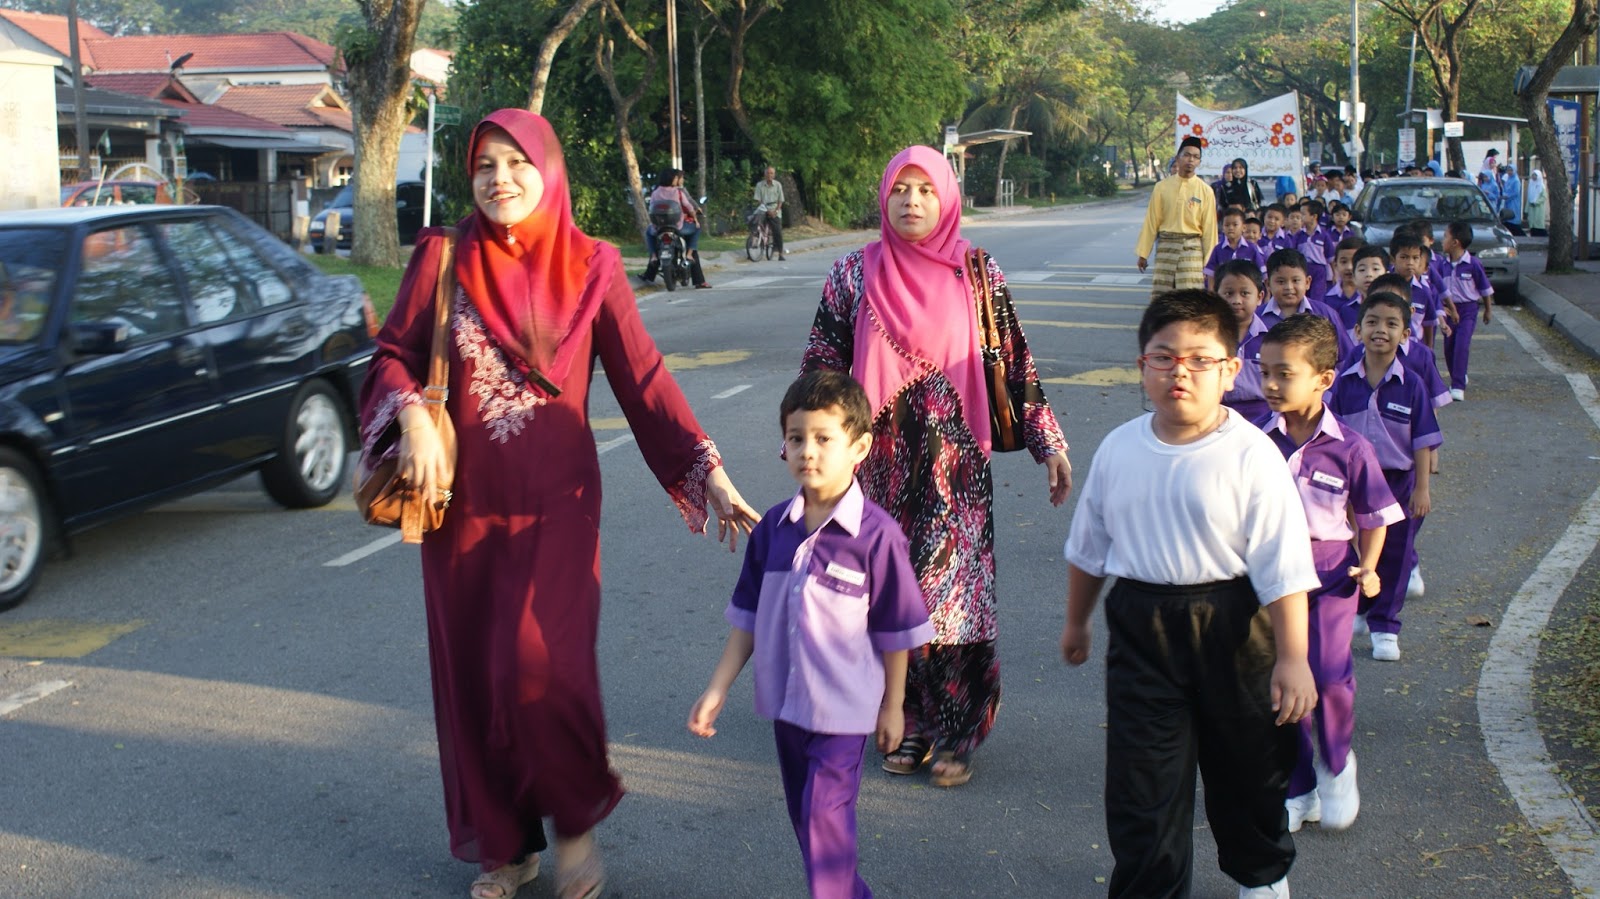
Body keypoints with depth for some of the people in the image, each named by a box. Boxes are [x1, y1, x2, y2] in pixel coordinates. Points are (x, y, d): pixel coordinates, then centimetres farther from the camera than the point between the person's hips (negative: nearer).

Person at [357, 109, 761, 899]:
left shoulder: (590, 268, 0)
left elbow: (643, 378, -3)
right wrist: (413, 418, -16)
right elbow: (394, 352, 5)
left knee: (540, 667, -14)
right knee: (471, 674, 6)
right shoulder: (443, 256, 2)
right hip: (462, 501, 2)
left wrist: (709, 473, -10)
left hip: (555, 505, -2)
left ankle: (577, 820, 13)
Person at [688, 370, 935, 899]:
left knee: (823, 815, -9)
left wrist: (893, 706, -2)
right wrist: (718, 688, 4)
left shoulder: (875, 534, -16)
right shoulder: (774, 527, -1)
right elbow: (749, 616, 6)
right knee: (804, 815, 17)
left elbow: (896, 629, -8)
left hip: (844, 705, -6)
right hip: (785, 699, 6)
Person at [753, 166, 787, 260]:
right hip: (763, 211, 0)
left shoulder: (778, 185, 2)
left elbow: (780, 200, 4)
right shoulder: (759, 185, 1)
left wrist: (775, 211, -11)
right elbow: (758, 200, -2)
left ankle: (780, 254, -4)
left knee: (778, 232, -8)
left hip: (775, 212, 0)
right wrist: (767, 211, -11)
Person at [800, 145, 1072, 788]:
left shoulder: (978, 276, 1)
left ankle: (956, 732, 13)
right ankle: (910, 724, 21)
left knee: (953, 594, -1)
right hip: (882, 465, 1)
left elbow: (1015, 366, 5)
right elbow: (822, 367, 6)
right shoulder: (855, 276, 2)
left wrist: (1049, 444, 4)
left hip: (954, 465, -1)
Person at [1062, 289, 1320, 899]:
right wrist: (1076, 621, 20)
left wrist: (1292, 658, -16)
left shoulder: (1251, 455, -16)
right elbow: (1088, 546, 12)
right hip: (1141, 629, 2)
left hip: (1231, 628, -2)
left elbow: (1284, 566, -15)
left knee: (1246, 767, 20)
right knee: (1139, 781, 3)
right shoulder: (1119, 449, -2)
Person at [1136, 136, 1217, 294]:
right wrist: (1143, 253, 5)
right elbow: (1151, 222, 5)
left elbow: (1209, 228, -1)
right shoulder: (1162, 187, 3)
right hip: (1165, 247, 2)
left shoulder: (1206, 191, 0)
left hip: (1191, 249, -2)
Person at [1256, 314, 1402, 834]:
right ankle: (1299, 790, 24)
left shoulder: (1350, 449, -7)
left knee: (1328, 673, -16)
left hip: (1330, 571, -2)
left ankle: (1336, 762, 14)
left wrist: (1368, 567, -9)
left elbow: (1373, 518, 3)